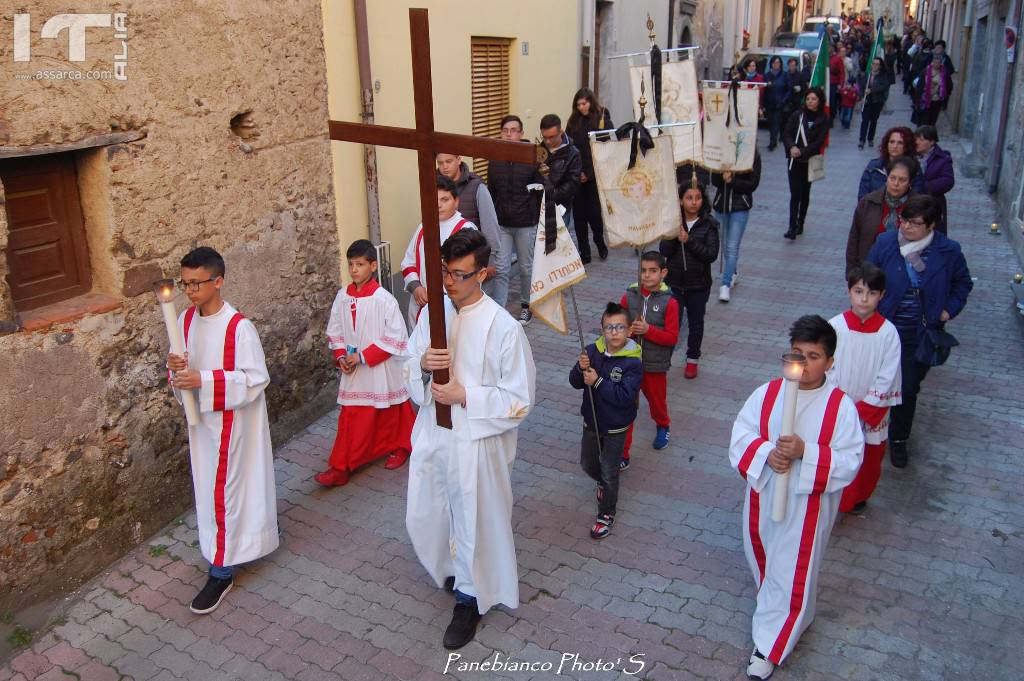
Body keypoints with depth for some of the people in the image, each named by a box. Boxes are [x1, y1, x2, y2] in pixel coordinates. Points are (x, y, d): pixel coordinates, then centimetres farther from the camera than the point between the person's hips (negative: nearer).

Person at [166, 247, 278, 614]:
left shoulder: (239, 327, -21)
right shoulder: (186, 319, 1)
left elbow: (255, 379, -21)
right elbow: (187, 364, 13)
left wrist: (203, 380, -28)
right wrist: (177, 368, -12)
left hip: (231, 422, -7)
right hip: (201, 418, 7)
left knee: (222, 491, -1)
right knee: (209, 486, 19)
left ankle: (221, 571, 11)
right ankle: (247, 541, 40)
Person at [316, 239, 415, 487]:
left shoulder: (383, 299, -17)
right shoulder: (342, 297, 0)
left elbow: (396, 337, -18)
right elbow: (334, 332, 10)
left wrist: (363, 357, -19)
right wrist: (341, 357, -7)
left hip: (382, 369, -4)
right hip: (353, 371, 4)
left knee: (390, 413, 14)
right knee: (351, 418, 5)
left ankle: (400, 447, 40)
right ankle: (341, 468, 12)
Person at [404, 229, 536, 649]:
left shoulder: (504, 328, -18)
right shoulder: (433, 312, -2)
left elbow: (519, 401, -14)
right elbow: (409, 371, 7)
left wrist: (465, 396, -22)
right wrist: (422, 363, -16)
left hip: (476, 443, -5)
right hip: (432, 435, 6)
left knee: (473, 522, 11)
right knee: (422, 519, 20)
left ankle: (470, 598, 36)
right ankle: (454, 568, 51)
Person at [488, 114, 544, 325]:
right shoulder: (494, 161, 4)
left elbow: (541, 192, -4)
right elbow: (490, 193, 9)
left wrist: (541, 221, -5)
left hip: (526, 224, -2)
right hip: (501, 224, 2)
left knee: (527, 268, 12)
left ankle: (526, 306, 30)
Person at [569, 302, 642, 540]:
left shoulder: (632, 362, -21)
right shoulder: (593, 351, -9)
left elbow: (625, 396, -28)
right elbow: (575, 382, -7)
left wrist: (598, 382, -31)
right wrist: (581, 369, -28)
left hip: (615, 428, -5)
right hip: (591, 422, 5)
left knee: (609, 472, 6)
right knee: (587, 464, 23)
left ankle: (606, 514, 25)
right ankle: (602, 483, 55)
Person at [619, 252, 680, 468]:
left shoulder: (669, 302, -13)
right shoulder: (629, 296, -6)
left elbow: (672, 337, -13)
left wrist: (648, 330, -25)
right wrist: (626, 331, -19)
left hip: (655, 366, -1)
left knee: (657, 401, 22)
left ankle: (663, 426, 56)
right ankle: (621, 454, 13)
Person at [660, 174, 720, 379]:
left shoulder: (709, 224, -7)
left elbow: (712, 254, -16)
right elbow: (664, 251, -10)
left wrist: (689, 240, -23)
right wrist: (674, 233, -23)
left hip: (698, 284, 0)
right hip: (674, 282, 0)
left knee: (696, 322, 15)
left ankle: (692, 360, 32)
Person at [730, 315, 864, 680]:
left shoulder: (840, 405, -15)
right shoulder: (767, 393, -7)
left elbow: (849, 461, -16)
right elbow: (742, 434, -4)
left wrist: (805, 452, -30)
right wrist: (766, 453, -24)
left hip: (808, 504, -3)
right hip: (764, 494, 4)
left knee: (792, 574, 6)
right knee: (763, 559, 24)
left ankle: (770, 644, 23)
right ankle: (772, 604, 55)